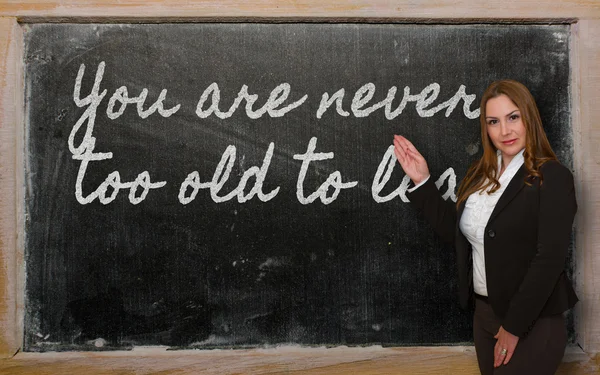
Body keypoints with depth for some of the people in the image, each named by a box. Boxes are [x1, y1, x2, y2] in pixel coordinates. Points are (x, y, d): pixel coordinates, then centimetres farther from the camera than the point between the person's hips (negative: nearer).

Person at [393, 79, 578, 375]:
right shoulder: (480, 174, 5)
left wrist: (514, 326, -17)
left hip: (533, 322, -6)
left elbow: (549, 260, -19)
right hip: (484, 312, 7)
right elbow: (454, 231, 8)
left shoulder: (553, 178, -15)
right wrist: (422, 182, 1)